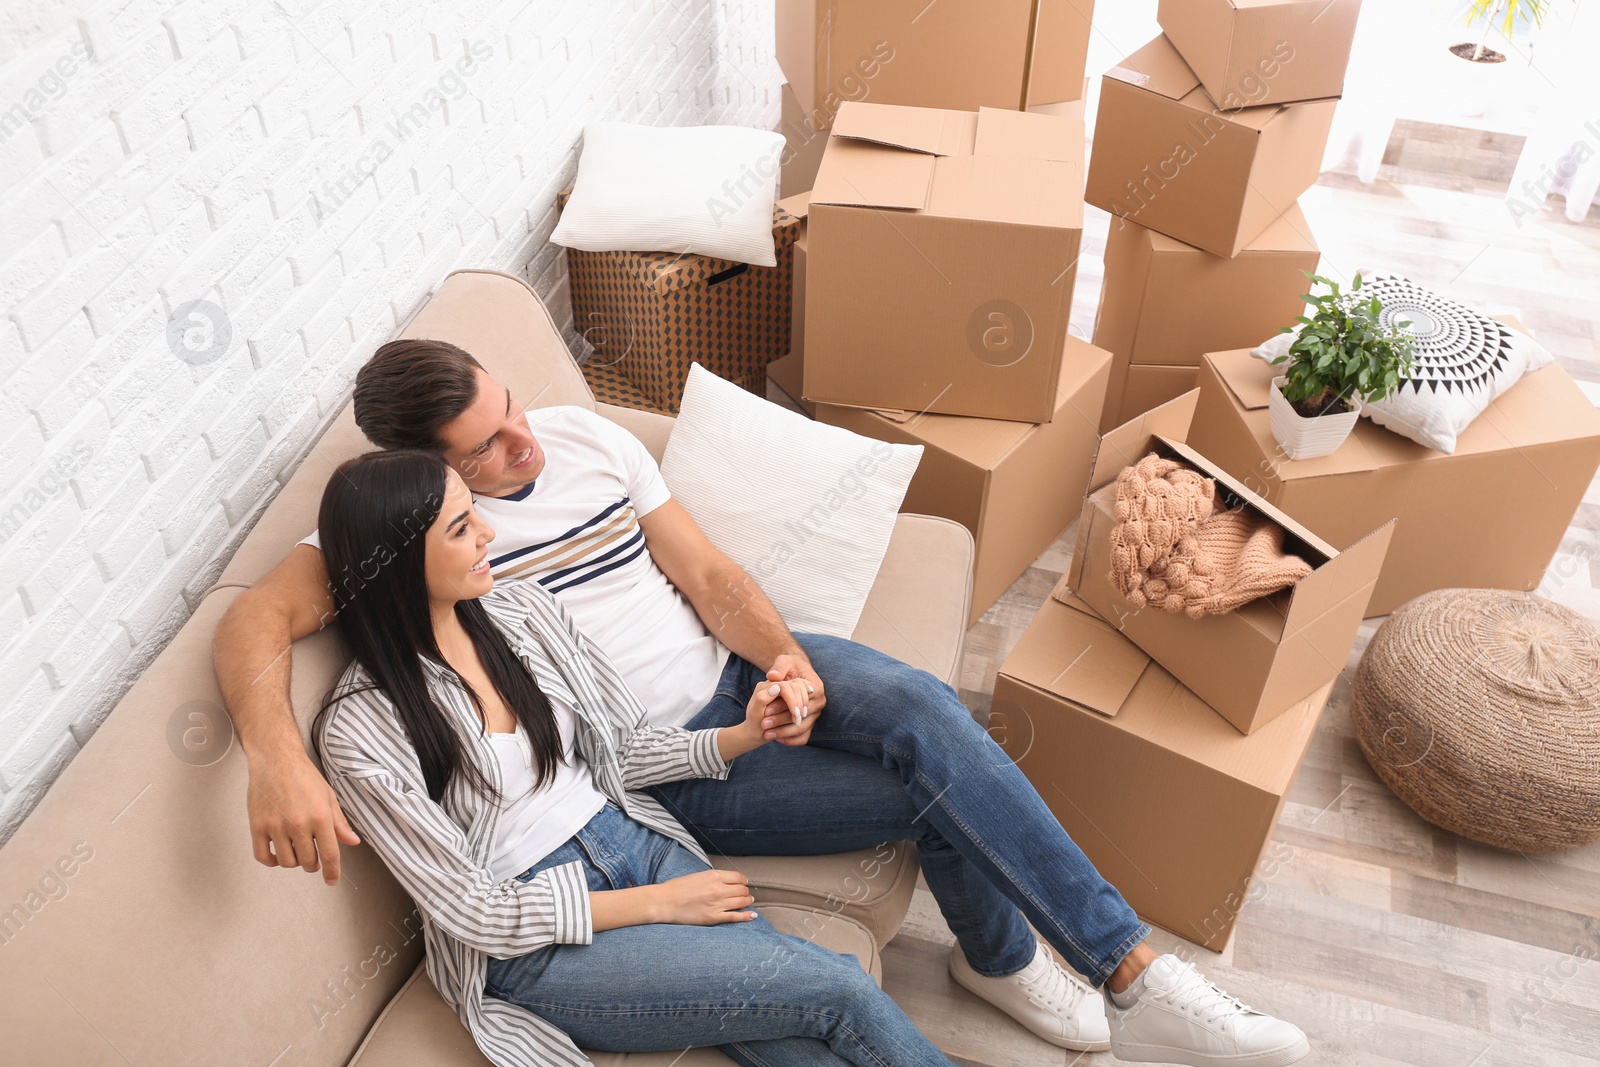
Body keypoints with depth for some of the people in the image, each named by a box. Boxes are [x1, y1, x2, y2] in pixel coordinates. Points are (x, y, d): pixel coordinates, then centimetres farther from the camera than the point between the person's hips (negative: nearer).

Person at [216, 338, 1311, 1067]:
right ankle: (1002, 957, 13)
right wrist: (280, 759, -43)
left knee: (924, 711, -23)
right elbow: (257, 619, -24)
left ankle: (1132, 971, -10)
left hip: (730, 666, 4)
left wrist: (787, 657, -18)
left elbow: (705, 572, 0)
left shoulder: (585, 434, 0)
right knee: (937, 792, -17)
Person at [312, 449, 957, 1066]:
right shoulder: (359, 730, -13)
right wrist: (656, 904, -13)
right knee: (839, 990, -20)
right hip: (534, 943, -5)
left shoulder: (522, 608, 3)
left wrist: (741, 737, -5)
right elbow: (472, 911, -12)